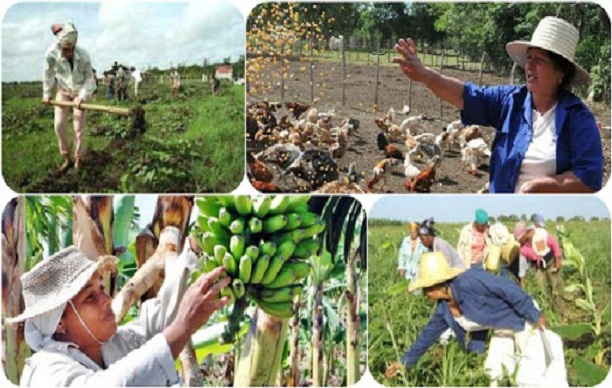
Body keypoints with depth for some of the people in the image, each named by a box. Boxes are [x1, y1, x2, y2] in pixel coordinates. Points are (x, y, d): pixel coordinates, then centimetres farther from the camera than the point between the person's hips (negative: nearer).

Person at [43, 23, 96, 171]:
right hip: (63, 91, 2)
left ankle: (78, 161, 10)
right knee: (58, 123, -7)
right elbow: (48, 74, -8)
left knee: (79, 127, -4)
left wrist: (82, 97, -29)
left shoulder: (83, 56, -30)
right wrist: (46, 94, -1)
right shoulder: (52, 54, -26)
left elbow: (89, 78, -18)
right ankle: (66, 158, 9)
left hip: (80, 92, -2)